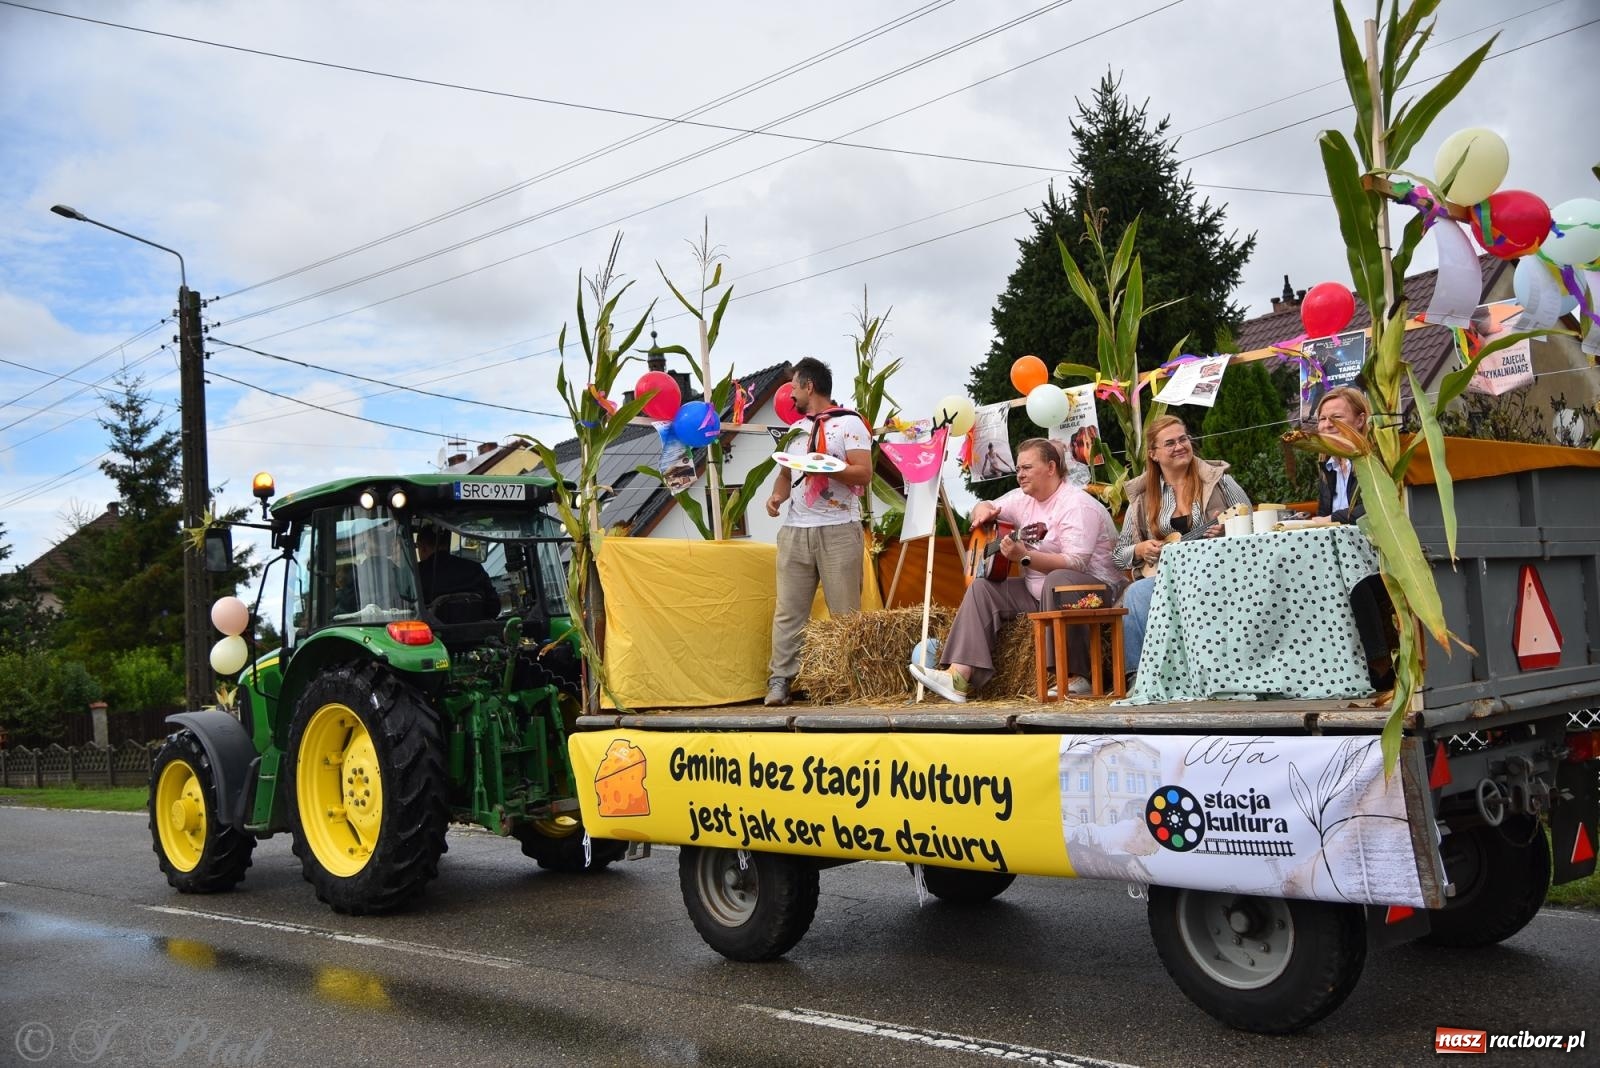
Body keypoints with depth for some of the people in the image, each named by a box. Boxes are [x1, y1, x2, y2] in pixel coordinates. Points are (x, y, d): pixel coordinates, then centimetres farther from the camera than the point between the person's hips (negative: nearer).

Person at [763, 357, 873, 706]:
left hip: (838, 530, -5)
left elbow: (864, 474, -9)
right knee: (788, 610, 1)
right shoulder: (795, 428, 20)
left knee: (845, 612, -1)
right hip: (795, 531, 6)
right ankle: (779, 680, 1)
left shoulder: (849, 423, -1)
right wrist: (777, 495, 2)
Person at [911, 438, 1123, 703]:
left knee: (1058, 581, -40)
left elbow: (1075, 563, -28)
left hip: (1096, 589, -8)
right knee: (982, 587, -6)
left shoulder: (1076, 505, -17)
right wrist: (983, 511, -5)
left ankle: (1073, 679, -34)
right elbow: (984, 509, 21)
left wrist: (1025, 557, -38)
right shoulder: (1023, 498, 8)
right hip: (1036, 591, 9)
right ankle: (958, 677, -20)